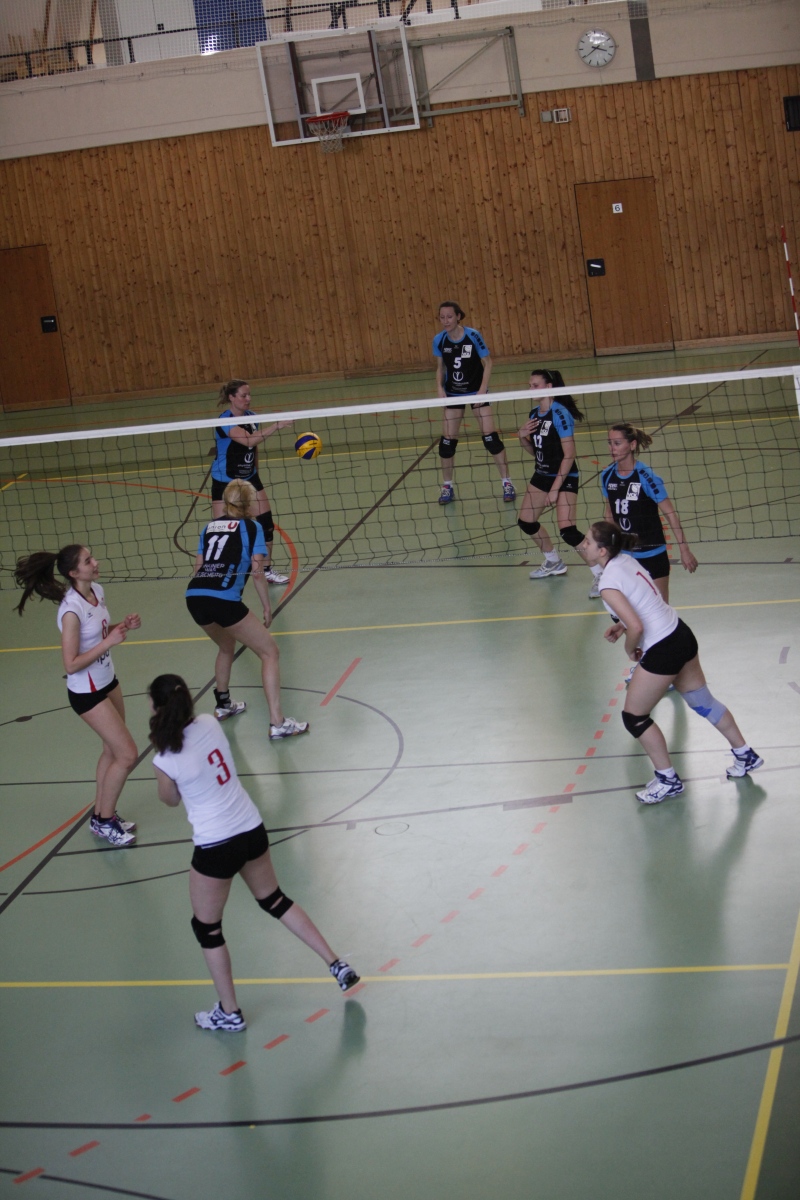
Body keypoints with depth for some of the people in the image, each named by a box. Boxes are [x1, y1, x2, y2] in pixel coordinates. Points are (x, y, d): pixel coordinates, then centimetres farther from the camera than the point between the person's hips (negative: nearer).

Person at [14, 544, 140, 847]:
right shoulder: (71, 610, -28)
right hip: (86, 692, -8)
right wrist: (108, 643, -27)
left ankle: (101, 814, 32)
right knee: (127, 754, -5)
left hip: (107, 682, 8)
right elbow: (71, 664, -26)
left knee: (112, 750, 16)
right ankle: (103, 821, 13)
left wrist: (123, 626, -5)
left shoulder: (97, 591, -4)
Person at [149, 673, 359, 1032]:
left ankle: (229, 1013, 26)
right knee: (275, 900, 28)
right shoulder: (209, 723, -5)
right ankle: (338, 966, 32)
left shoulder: (166, 760, -21)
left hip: (215, 847, -6)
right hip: (252, 830, 6)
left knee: (207, 928, 16)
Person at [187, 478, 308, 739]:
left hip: (193, 598, 6)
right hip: (224, 600, -6)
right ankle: (277, 723, -1)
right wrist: (267, 608, 10)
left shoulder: (209, 527, 23)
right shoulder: (251, 527, 8)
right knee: (269, 652, 6)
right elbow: (257, 572, 1)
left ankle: (223, 705, 47)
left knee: (226, 647, 35)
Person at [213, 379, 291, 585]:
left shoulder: (251, 416, -1)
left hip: (249, 478, 7)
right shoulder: (225, 421, -23)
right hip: (224, 481, -7)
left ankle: (267, 570, 16)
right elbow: (248, 440, -39)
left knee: (266, 523, 3)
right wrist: (276, 426, -45)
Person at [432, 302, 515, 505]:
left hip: (476, 392, -3)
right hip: (453, 394, 3)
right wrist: (440, 388, -10)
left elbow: (488, 362, -10)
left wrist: (482, 390, -18)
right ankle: (447, 486, 15)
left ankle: (506, 483, 2)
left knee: (490, 437, -9)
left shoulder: (473, 336, -18)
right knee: (447, 441, 0)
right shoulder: (439, 340, -8)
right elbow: (440, 367, 6)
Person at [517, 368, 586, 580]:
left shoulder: (560, 414, -19)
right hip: (542, 475, 9)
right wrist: (523, 437, -5)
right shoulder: (534, 413, 5)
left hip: (564, 478, -9)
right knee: (525, 521, 14)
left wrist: (555, 489, -21)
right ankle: (554, 562, 34)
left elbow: (569, 455, -21)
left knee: (567, 530, -20)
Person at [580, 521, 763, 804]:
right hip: (681, 634, 9)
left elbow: (636, 627, -28)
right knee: (702, 701, 25)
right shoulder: (626, 560, 5)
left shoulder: (609, 584, -22)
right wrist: (621, 625, 9)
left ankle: (668, 780, 17)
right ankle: (745, 756, 38)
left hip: (663, 651, -9)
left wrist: (630, 649, -8)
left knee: (633, 717, 7)